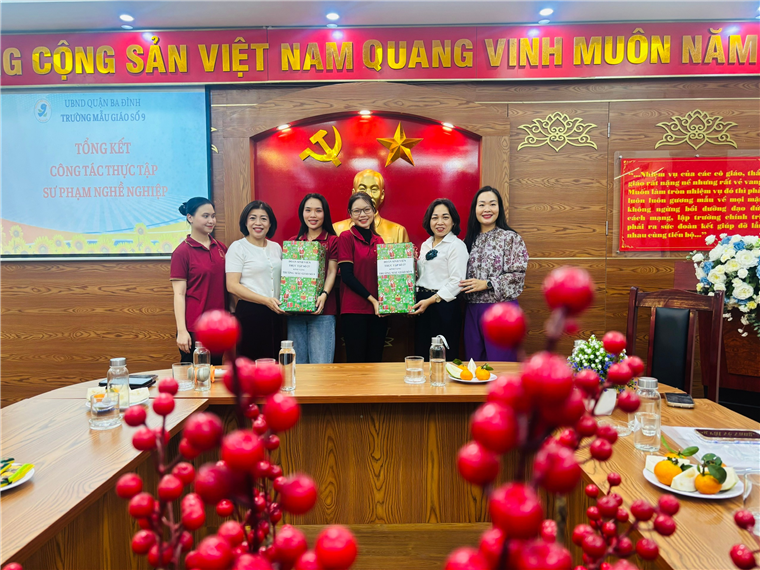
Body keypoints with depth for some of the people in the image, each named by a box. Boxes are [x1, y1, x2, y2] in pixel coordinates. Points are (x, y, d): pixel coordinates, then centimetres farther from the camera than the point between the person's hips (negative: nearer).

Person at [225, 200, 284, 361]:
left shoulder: (276, 247, 13)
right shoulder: (238, 247, -3)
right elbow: (232, 286, -11)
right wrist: (266, 301, -17)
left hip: (275, 313, 5)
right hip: (250, 313, -5)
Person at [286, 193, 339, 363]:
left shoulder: (332, 240, 4)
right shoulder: (293, 241, 15)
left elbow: (332, 271, -2)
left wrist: (324, 294, -19)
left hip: (322, 311, -3)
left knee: (321, 366, -5)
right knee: (297, 363, 8)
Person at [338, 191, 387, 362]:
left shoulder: (378, 240, 13)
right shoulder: (346, 237, -3)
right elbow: (347, 276, -10)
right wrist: (372, 299, -13)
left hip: (377, 311, 5)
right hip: (354, 310, -5)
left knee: (375, 361, 10)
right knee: (356, 362, 0)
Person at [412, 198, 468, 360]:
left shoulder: (457, 246, -8)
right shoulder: (426, 245, 15)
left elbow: (457, 282, -15)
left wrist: (430, 301, -18)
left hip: (444, 306, -7)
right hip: (423, 306, 7)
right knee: (421, 354, 12)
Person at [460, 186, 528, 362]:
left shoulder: (510, 238, -4)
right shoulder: (470, 240, 11)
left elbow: (518, 274, -11)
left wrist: (486, 284, -16)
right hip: (472, 309, 5)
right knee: (474, 360, 12)